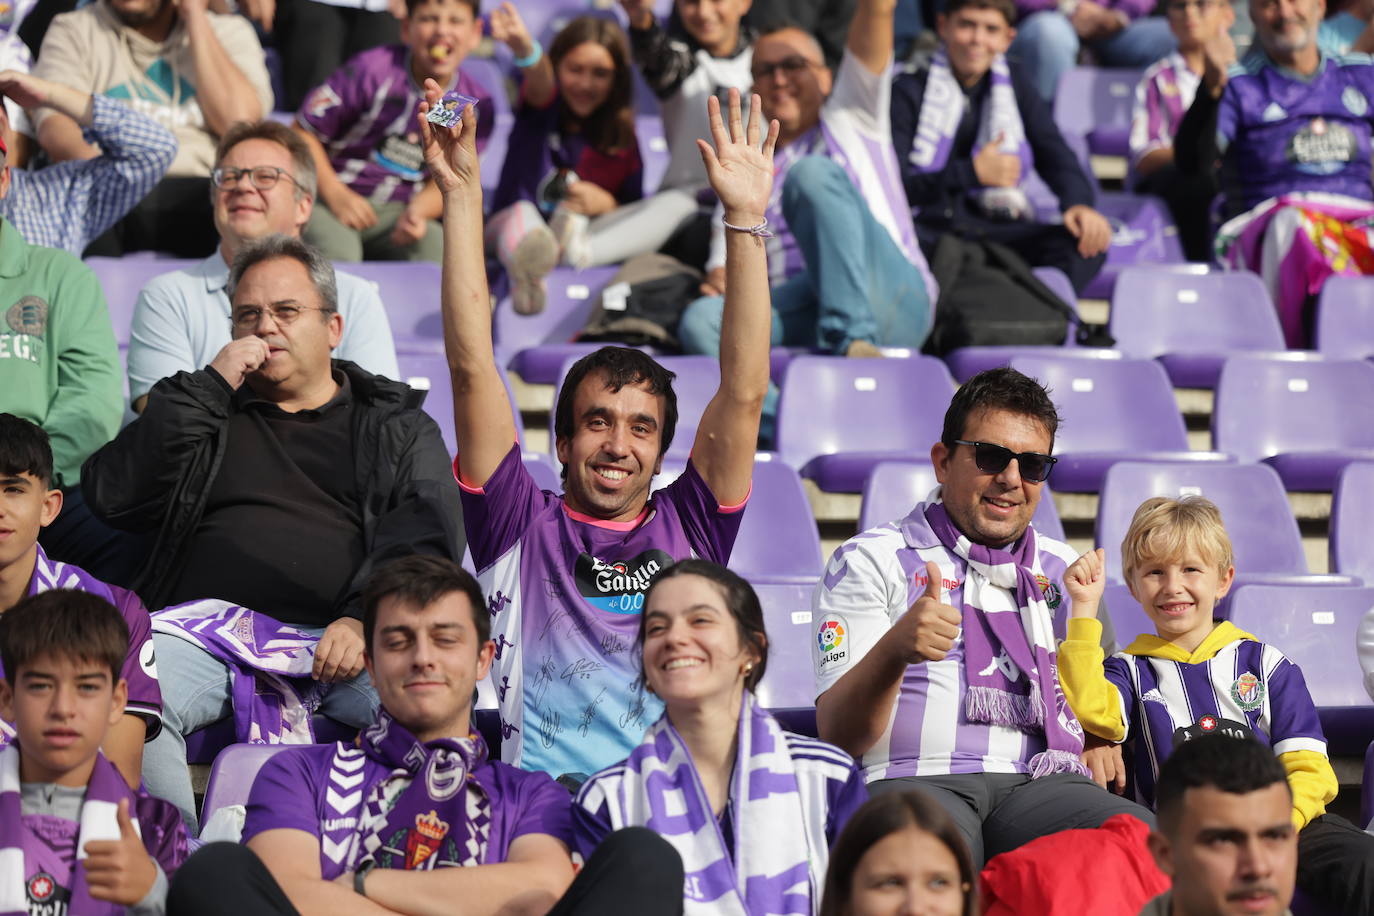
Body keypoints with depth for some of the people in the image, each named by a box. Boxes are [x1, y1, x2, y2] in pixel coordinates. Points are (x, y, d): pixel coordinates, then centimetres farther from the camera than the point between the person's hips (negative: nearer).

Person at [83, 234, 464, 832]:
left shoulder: (399, 428, 23)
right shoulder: (207, 413, 27)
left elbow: (426, 542, 6)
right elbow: (112, 496, 11)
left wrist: (366, 620, -15)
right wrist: (207, 387, 7)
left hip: (343, 640, -1)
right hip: (210, 624, 1)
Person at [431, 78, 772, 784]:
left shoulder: (689, 528, 18)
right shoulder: (521, 527, 14)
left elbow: (744, 389, 11)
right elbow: (472, 365, 8)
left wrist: (745, 218, 5)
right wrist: (462, 196, 4)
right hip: (536, 804, -2)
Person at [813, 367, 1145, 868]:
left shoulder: (1065, 569, 27)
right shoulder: (870, 559, 12)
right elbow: (836, 734, 2)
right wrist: (894, 650, -19)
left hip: (1040, 786, 4)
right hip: (915, 780, -4)